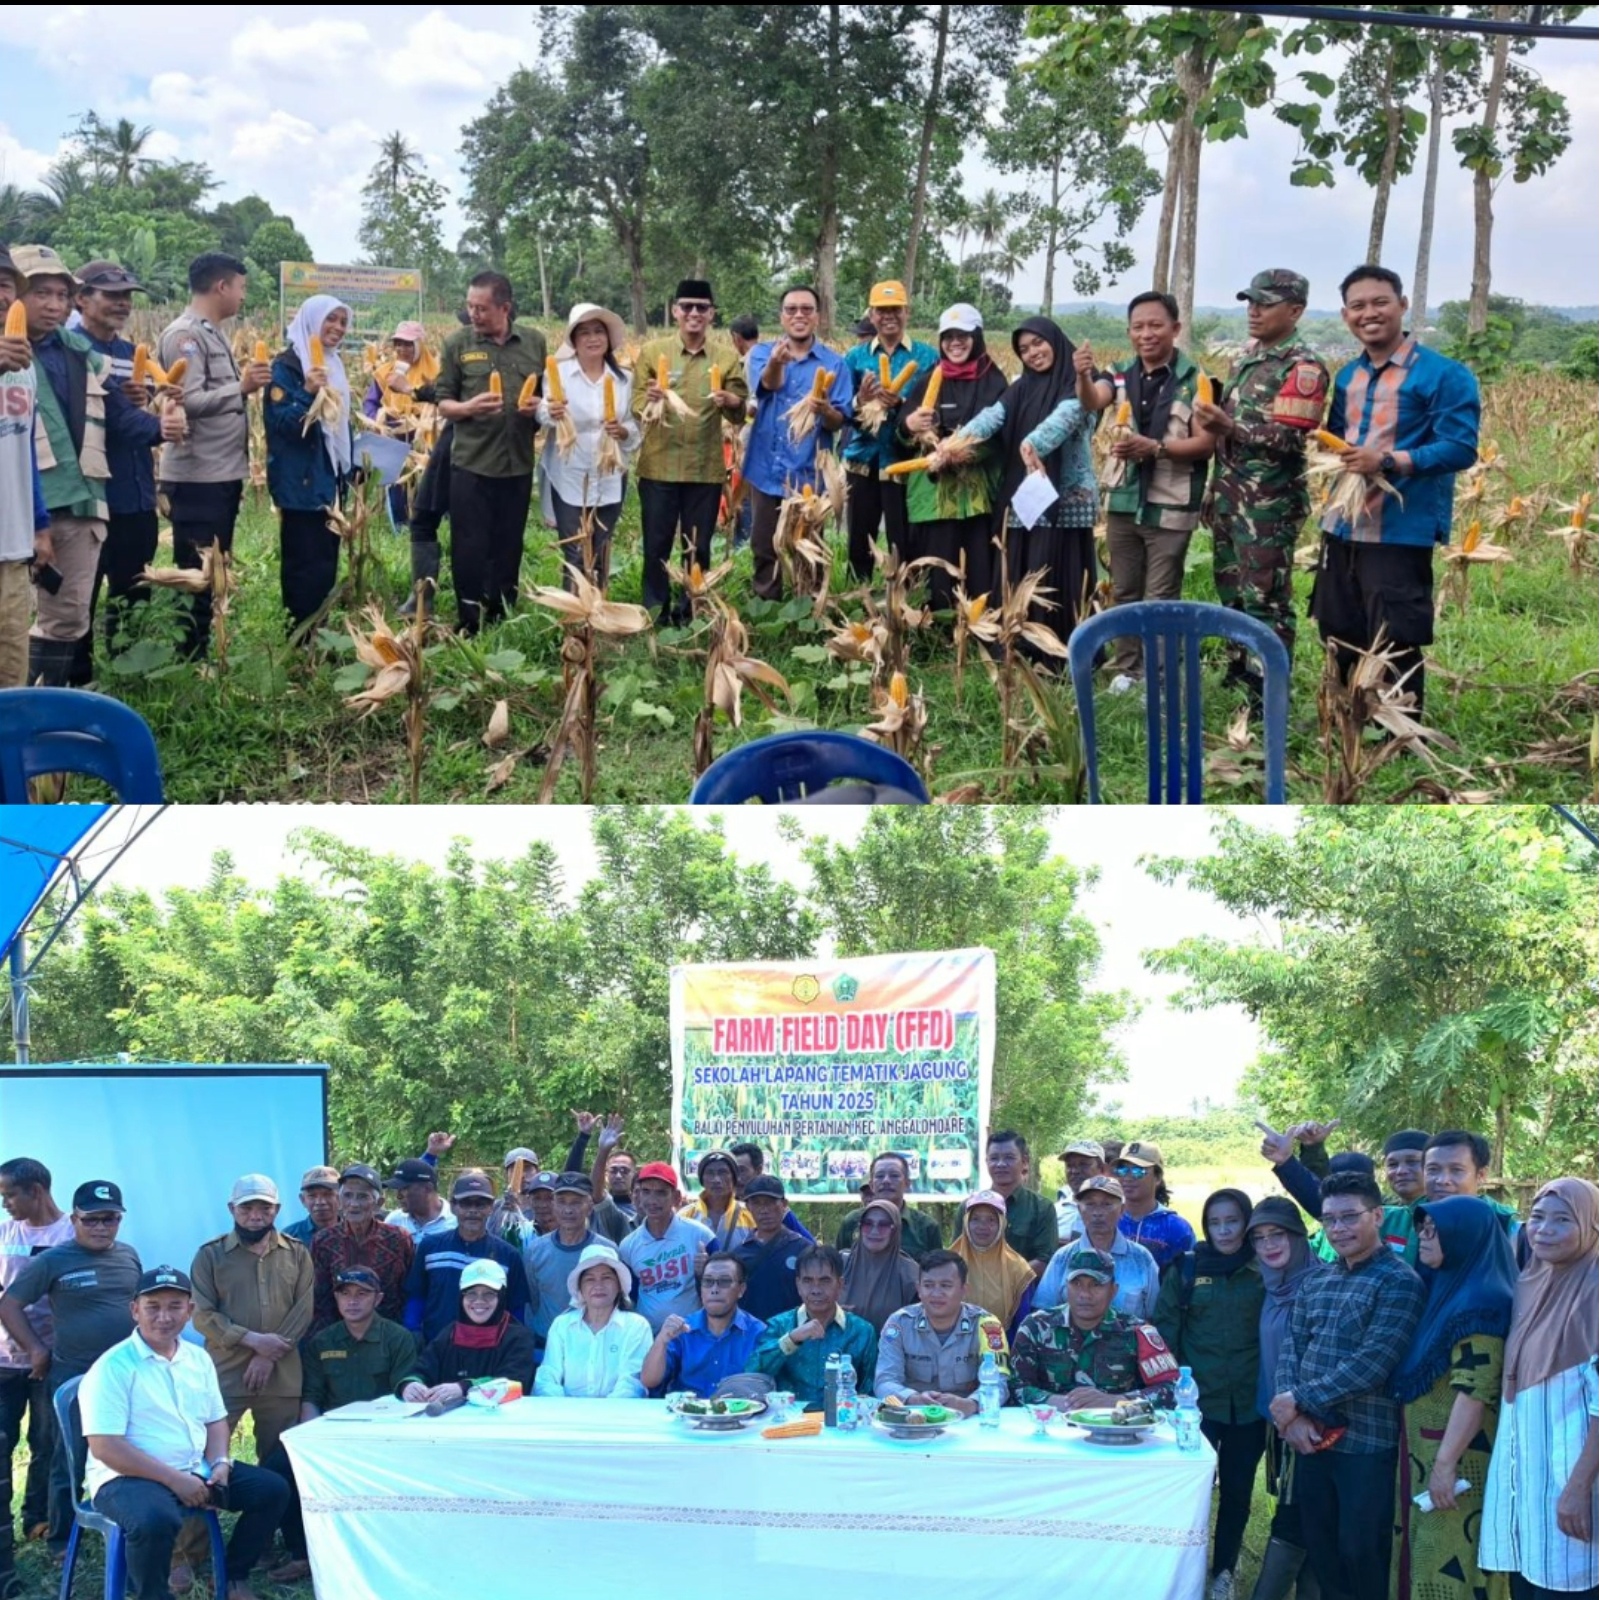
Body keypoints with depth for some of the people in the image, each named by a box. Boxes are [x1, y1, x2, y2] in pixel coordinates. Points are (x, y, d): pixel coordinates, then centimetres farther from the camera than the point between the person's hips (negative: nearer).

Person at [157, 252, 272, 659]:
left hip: (223, 473, 10)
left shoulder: (214, 334, 15)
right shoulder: (184, 335, -14)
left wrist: (246, 383, 6)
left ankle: (201, 657, 21)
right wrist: (241, 387, -25)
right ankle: (187, 664, 2)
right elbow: (188, 402, -23)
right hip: (197, 477, -10)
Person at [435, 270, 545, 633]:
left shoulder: (535, 342, 4)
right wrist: (469, 407, -20)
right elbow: (443, 403, 1)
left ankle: (502, 622, 25)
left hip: (518, 465, 2)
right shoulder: (458, 343, -1)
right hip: (471, 464, -2)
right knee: (469, 549, 2)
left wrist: (540, 408, -9)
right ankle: (469, 626, 12)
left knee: (509, 548, 12)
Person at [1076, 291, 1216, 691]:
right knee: (1123, 593, 14)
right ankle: (1126, 667, 25)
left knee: (1161, 598, 0)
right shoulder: (1122, 376, 5)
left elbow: (1207, 444, -13)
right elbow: (1092, 402, -15)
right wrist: (1083, 376, -37)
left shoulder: (1195, 381, -9)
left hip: (1169, 508, -5)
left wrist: (1155, 447, -25)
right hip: (1123, 503, 5)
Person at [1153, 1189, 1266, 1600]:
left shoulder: (1266, 1270, 0)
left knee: (1237, 1489, 9)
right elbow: (1166, 1328, 3)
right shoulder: (1187, 1267, 0)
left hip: (1249, 1402, 1)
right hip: (1197, 1399, -1)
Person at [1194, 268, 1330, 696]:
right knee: (1231, 590, 16)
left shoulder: (1303, 367, -13)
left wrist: (1228, 426, -31)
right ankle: (1239, 671, 28)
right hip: (1231, 496, 9)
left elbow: (1288, 438, -20)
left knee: (1265, 600, -6)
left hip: (1269, 504, -9)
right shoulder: (1249, 354, 14)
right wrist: (1215, 492, 21)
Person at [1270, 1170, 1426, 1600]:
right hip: (1312, 1436, 6)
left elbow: (1371, 1364, -20)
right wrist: (1292, 1416, -11)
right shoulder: (1315, 1283, 10)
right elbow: (1291, 1350, 7)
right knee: (1318, 1548, 15)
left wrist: (1298, 1399, -15)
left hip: (1367, 1442, -6)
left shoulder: (1399, 1283, -12)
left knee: (1361, 1553, 3)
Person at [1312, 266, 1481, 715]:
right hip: (1342, 526, 7)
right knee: (1340, 636, 16)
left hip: (1400, 532, -7)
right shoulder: (1347, 376, 12)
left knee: (1394, 646, -2)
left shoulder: (1444, 375, -11)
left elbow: (1461, 449, -18)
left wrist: (1388, 462, -27)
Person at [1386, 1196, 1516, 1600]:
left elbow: (1475, 1390, -22)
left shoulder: (1480, 1301, -17)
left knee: (1445, 1558, -4)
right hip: (1423, 1449, 10)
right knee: (1421, 1552, 14)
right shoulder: (1447, 1287, 13)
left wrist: (1445, 1462, -22)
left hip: (1456, 1453, -10)